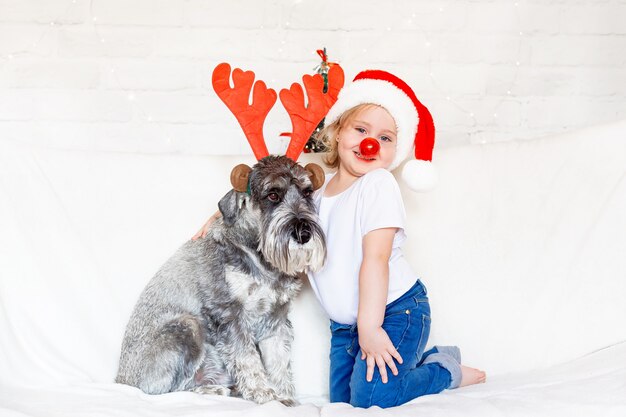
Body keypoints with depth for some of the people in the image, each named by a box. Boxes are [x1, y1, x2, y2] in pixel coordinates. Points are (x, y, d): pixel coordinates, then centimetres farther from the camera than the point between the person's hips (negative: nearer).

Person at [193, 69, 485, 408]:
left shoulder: (378, 184, -16)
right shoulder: (315, 186, 4)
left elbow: (375, 258, -22)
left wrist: (370, 325, -25)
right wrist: (223, 216, 10)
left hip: (395, 311, -7)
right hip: (343, 323, 7)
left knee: (371, 398, -16)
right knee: (341, 401, 10)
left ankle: (446, 370, 9)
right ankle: (423, 357, 26)